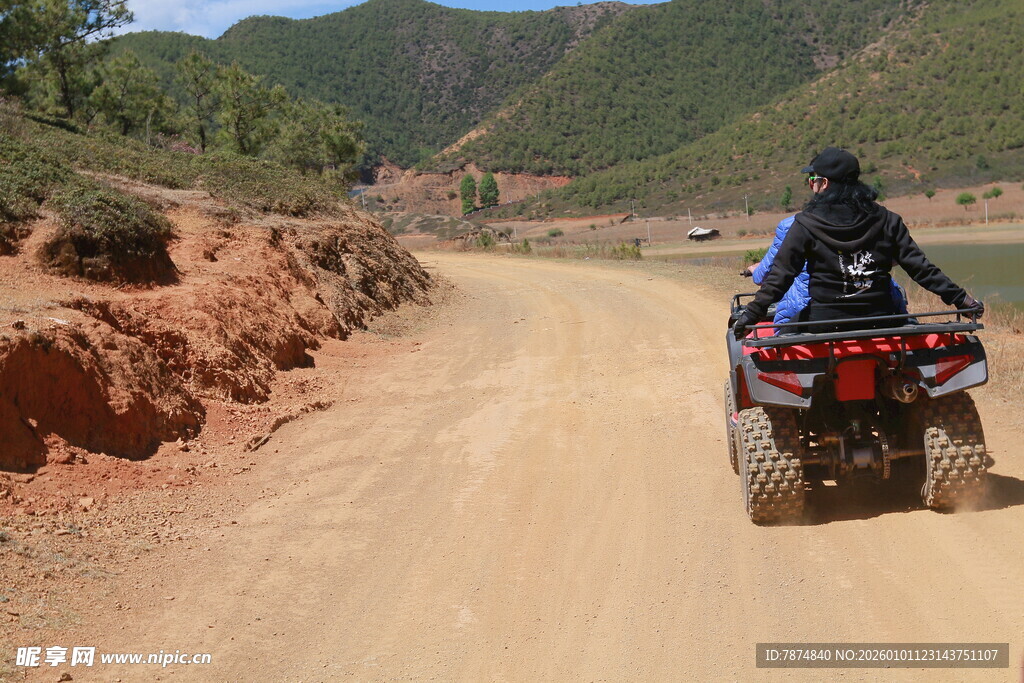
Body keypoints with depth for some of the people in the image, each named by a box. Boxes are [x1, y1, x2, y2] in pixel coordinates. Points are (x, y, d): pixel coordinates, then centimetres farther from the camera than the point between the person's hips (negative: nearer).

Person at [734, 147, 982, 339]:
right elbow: (918, 266, 3)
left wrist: (751, 314, -5)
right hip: (880, 319, 3)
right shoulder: (885, 220, 6)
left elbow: (781, 275, -7)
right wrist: (958, 297, 8)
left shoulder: (805, 225, -3)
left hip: (826, 324, -3)